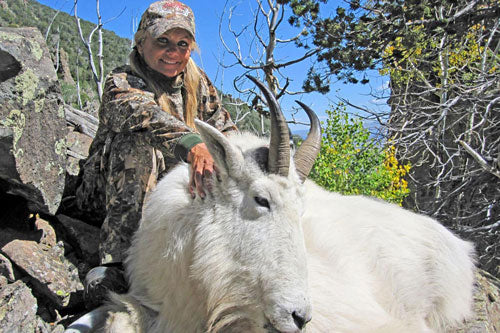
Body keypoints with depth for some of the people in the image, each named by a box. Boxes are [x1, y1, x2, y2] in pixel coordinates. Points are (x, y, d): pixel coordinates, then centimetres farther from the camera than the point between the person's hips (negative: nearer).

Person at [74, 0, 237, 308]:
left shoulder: (197, 81, 2)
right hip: (117, 191, -4)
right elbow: (144, 113, -34)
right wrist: (192, 144, -52)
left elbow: (225, 129, -1)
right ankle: (115, 264, -24)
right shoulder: (121, 82, -13)